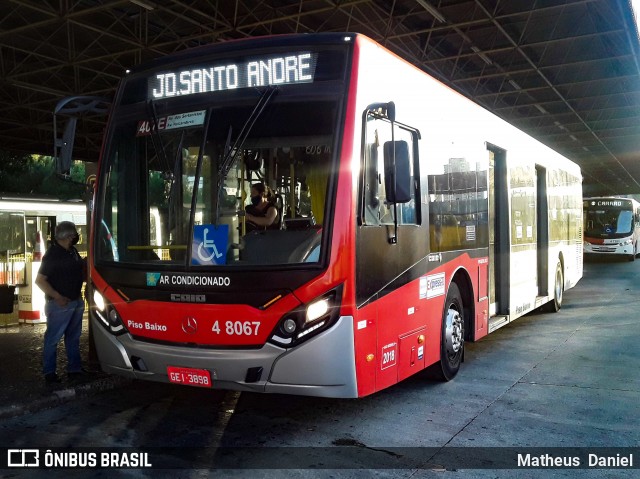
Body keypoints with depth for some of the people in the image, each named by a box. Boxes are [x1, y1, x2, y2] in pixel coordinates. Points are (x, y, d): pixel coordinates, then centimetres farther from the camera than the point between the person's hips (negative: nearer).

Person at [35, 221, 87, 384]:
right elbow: (40, 280, -16)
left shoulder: (72, 252, 9)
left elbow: (81, 270, 22)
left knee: (73, 337, 15)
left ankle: (74, 368, 25)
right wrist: (57, 297, -22)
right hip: (60, 304, -8)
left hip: (76, 301, 8)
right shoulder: (52, 254, -15)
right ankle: (49, 372, 12)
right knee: (53, 338, 2)